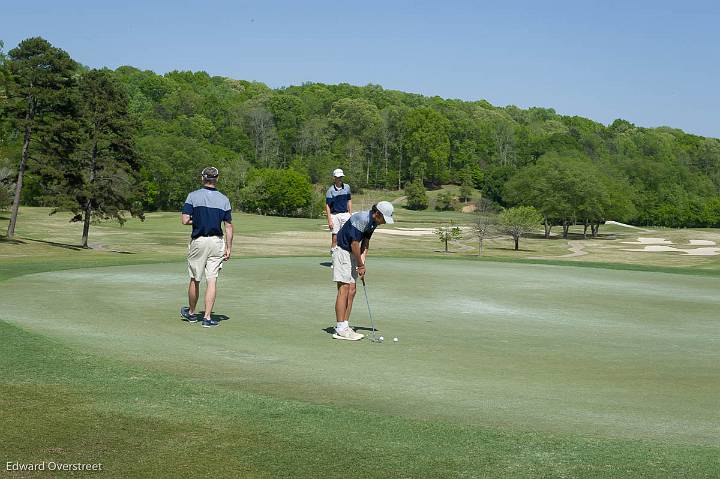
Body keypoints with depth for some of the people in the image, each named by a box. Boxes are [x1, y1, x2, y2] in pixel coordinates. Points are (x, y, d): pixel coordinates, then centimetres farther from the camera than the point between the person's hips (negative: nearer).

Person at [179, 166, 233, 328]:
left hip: (198, 241, -1)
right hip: (217, 242, 1)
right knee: (212, 281, 1)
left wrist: (198, 220, 9)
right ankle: (207, 317, -2)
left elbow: (185, 220, -11)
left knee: (194, 280, 12)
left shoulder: (193, 196, -5)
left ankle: (191, 313, 29)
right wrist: (229, 248, 6)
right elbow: (228, 226, 1)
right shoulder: (224, 199, 1)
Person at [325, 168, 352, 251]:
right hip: (334, 215, -3)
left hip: (345, 214, 3)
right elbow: (327, 206, -6)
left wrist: (350, 214, 10)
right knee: (335, 237, 0)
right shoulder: (330, 190, -5)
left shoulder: (347, 187, 7)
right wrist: (329, 220, -12)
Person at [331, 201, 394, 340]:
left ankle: (344, 327, 8)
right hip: (342, 251, -9)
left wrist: (362, 263, -1)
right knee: (344, 290, -11)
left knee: (351, 291, 6)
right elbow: (354, 244, -21)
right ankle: (340, 329, -10)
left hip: (352, 254, 9)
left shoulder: (373, 222, 5)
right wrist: (361, 266, -12)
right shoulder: (361, 219, -24)